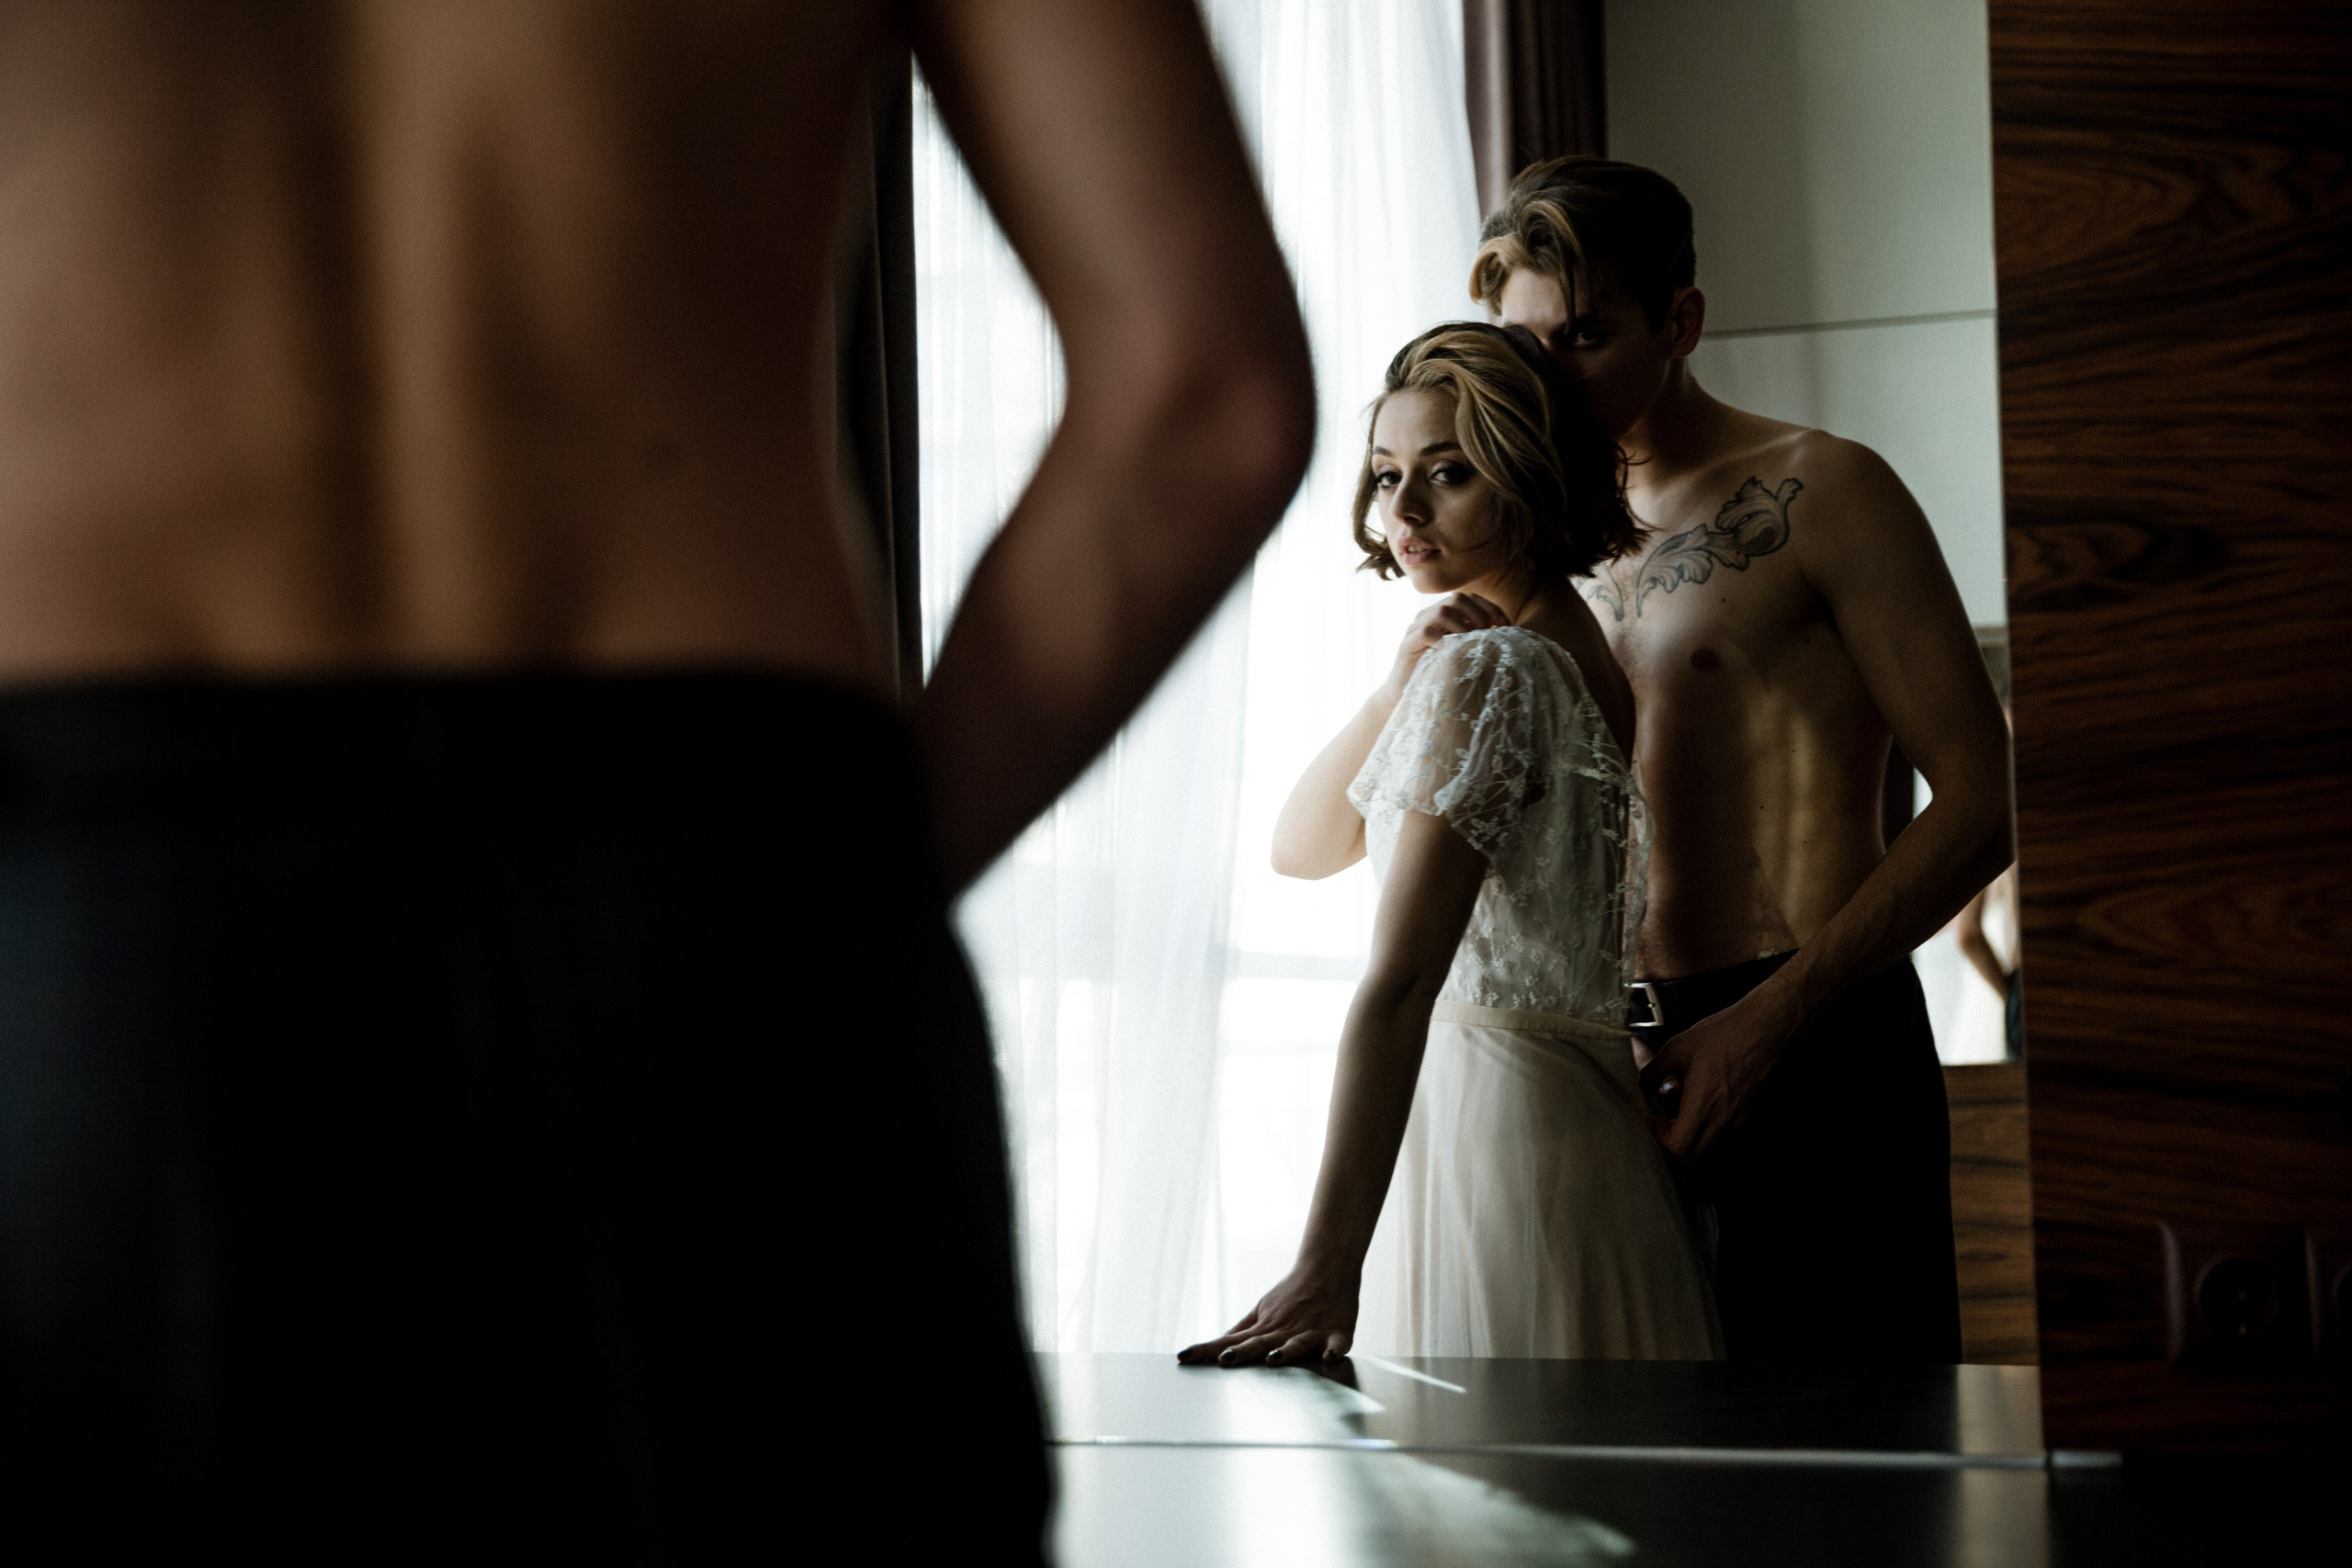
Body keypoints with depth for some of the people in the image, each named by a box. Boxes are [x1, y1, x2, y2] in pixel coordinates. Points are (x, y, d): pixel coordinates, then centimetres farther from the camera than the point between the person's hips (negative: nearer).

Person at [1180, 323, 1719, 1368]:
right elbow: (1302, 848, 15)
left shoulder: (1483, 669, -15)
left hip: (1498, 1115, -9)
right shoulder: (1585, 657, 12)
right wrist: (1399, 687, -3)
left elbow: (1399, 984, -25)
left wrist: (1326, 1268, -30)